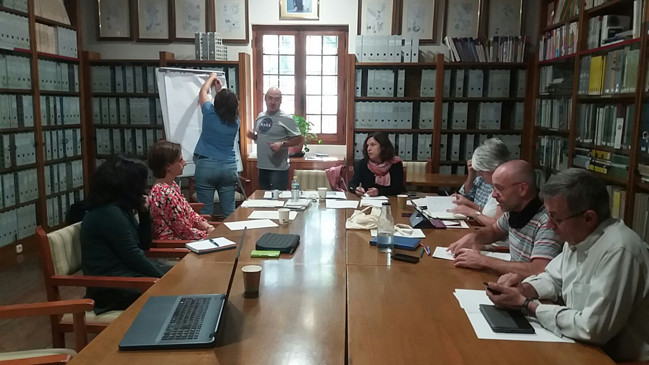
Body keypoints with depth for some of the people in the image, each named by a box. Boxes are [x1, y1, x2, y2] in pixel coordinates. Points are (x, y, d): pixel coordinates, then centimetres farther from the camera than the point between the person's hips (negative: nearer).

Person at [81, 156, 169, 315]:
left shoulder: (120, 209, 10)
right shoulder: (109, 213, -19)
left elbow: (143, 246, 14)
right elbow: (133, 257, -20)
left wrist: (144, 213, 2)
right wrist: (162, 277, -10)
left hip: (125, 272, 9)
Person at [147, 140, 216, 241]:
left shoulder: (172, 185, 5)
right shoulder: (166, 194, -23)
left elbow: (190, 213, 11)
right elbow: (186, 232, -19)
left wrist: (210, 229, -2)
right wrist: (210, 236, -8)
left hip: (181, 238, 9)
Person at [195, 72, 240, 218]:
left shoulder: (210, 113, -4)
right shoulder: (235, 120, 6)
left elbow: (202, 92, 14)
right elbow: (228, 105, 29)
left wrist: (212, 77, 30)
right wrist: (221, 90, 39)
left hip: (206, 166, -3)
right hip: (229, 167, 3)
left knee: (206, 210, 0)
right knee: (229, 210, 5)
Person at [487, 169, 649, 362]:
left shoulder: (618, 251, -27)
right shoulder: (578, 236, 1)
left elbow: (592, 329, -29)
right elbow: (553, 279, 15)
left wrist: (526, 304, -20)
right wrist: (524, 288, -7)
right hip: (585, 347, 7)